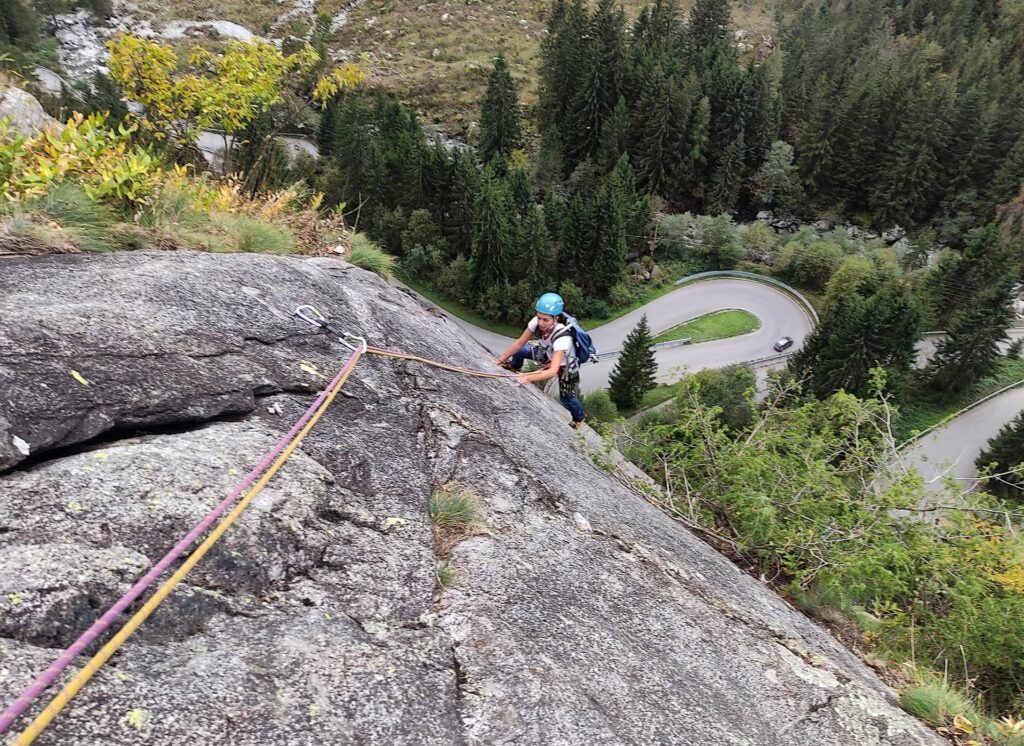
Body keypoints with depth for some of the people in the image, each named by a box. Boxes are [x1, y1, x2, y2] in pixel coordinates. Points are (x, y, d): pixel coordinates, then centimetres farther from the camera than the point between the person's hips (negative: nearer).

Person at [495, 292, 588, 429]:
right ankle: (513, 370, 28)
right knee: (519, 350, -6)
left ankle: (580, 417, 40)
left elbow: (553, 371, -48)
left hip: (566, 365, -5)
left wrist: (529, 378, -58)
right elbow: (519, 343, -19)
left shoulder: (562, 337, -44)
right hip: (548, 353, 5)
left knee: (566, 399, 6)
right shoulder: (536, 322, -30)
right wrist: (500, 360, -25)